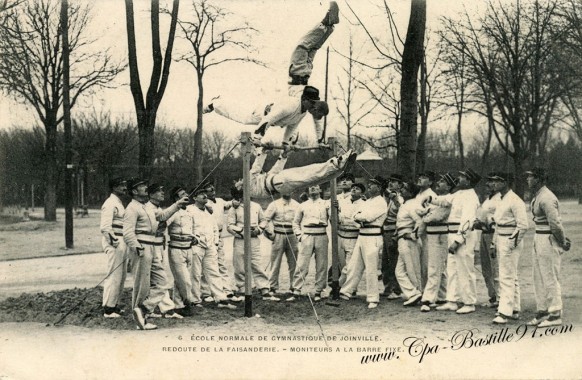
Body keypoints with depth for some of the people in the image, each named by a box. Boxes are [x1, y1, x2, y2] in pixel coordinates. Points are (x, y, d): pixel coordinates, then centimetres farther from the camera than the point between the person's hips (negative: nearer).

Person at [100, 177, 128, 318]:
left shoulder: (119, 203, 19)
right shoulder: (110, 204, -11)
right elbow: (105, 227, -20)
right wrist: (113, 241, -28)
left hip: (122, 243, 10)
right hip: (114, 243, -10)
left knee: (121, 276, 14)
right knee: (114, 276, -8)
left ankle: (115, 304, 24)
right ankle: (108, 309, -3)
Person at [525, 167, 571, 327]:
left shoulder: (546, 198, -21)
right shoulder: (536, 197, 12)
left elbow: (555, 224, -23)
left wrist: (562, 242, -13)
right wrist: (563, 238, 13)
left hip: (549, 240, -10)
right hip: (539, 239, 10)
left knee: (550, 278, -3)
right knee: (539, 278, 14)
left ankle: (555, 315, 5)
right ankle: (542, 311, 23)